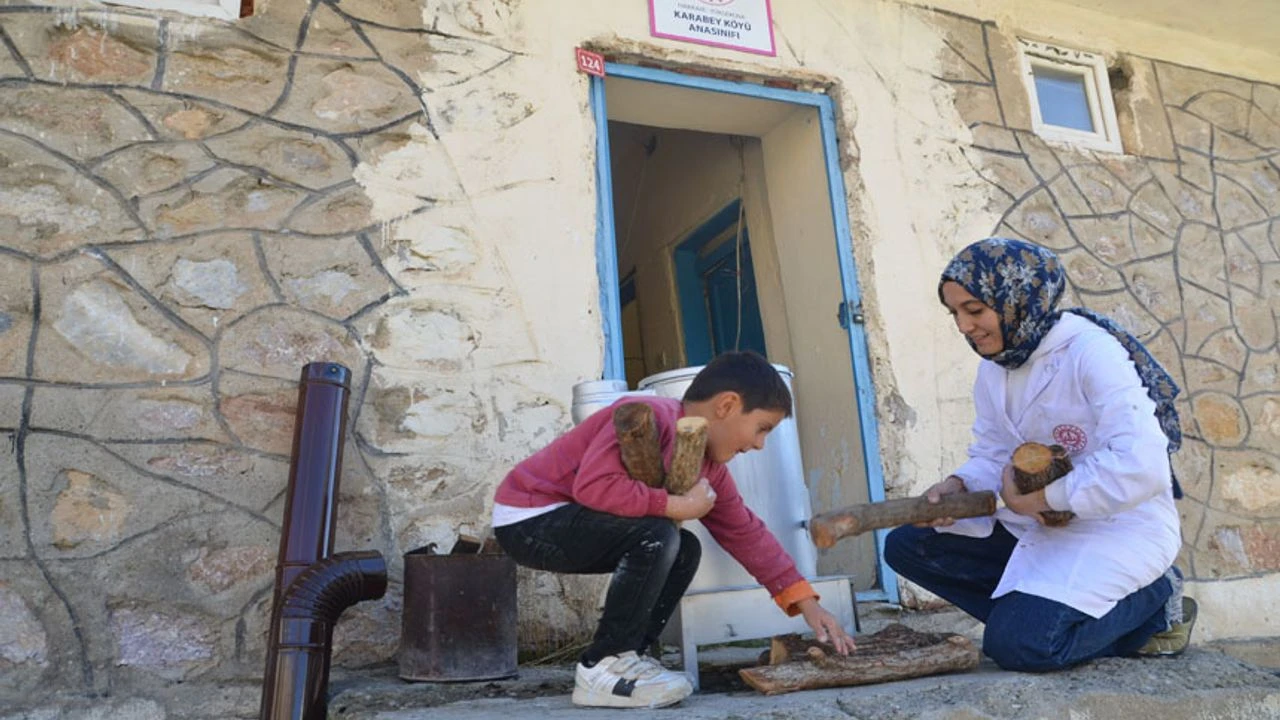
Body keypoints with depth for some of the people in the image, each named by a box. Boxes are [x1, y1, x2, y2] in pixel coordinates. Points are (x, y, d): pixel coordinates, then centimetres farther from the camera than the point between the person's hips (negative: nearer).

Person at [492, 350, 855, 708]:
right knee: (656, 536, -25)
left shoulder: (708, 467, 5)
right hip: (528, 518, -9)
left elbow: (747, 534, 9)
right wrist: (679, 505, -25)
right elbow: (593, 485, -34)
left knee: (684, 551, 5)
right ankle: (603, 667, -13)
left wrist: (807, 604, 6)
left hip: (564, 521, 10)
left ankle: (626, 656, 8)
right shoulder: (650, 416, -24)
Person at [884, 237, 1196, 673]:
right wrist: (959, 486, -16)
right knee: (907, 546, -1)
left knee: (1016, 644, -24)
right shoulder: (993, 370, 5)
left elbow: (1141, 466, -31)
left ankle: (1153, 599, 2)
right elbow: (991, 456, 6)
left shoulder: (1091, 353, -22)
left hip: (1119, 530, -8)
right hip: (1039, 528, 8)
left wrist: (1042, 498, -23)